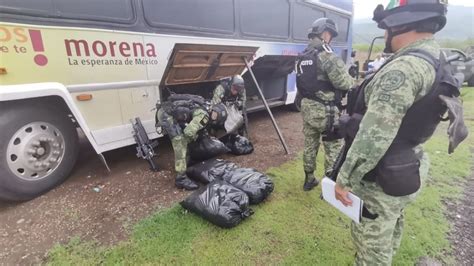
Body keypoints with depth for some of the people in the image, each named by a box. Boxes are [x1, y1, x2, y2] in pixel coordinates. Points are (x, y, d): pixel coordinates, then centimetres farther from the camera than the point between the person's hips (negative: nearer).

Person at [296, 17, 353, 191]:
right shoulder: (326, 55, -14)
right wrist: (349, 76, 5)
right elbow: (344, 83, -15)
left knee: (309, 145, 17)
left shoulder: (302, 57, 12)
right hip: (325, 110, -8)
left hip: (307, 107, 8)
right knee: (333, 149, 5)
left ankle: (309, 180, 30)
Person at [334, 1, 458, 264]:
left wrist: (345, 179, -22)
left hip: (381, 179, -10)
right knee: (391, 230, 29)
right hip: (407, 170, 10)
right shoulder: (437, 59, 7)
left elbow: (373, 136, -30)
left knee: (371, 244, 10)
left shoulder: (405, 67, -26)